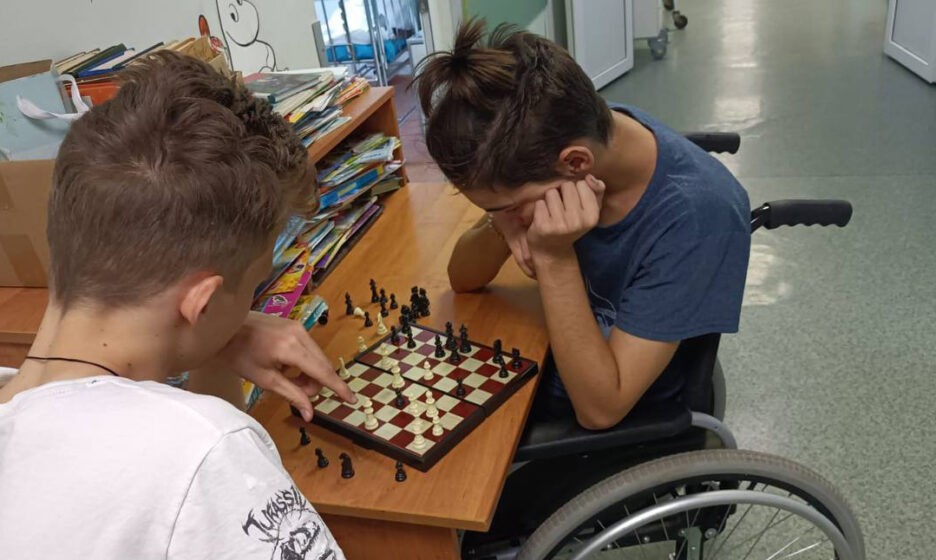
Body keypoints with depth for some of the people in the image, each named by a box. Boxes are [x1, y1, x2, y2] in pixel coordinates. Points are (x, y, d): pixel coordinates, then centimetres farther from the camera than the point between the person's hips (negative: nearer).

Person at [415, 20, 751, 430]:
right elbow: (463, 279, -7)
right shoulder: (546, 140, -17)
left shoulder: (697, 212, -31)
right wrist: (501, 225, -27)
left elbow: (600, 407, -27)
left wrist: (554, 257, -36)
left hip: (624, 426, -4)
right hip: (546, 363, 5)